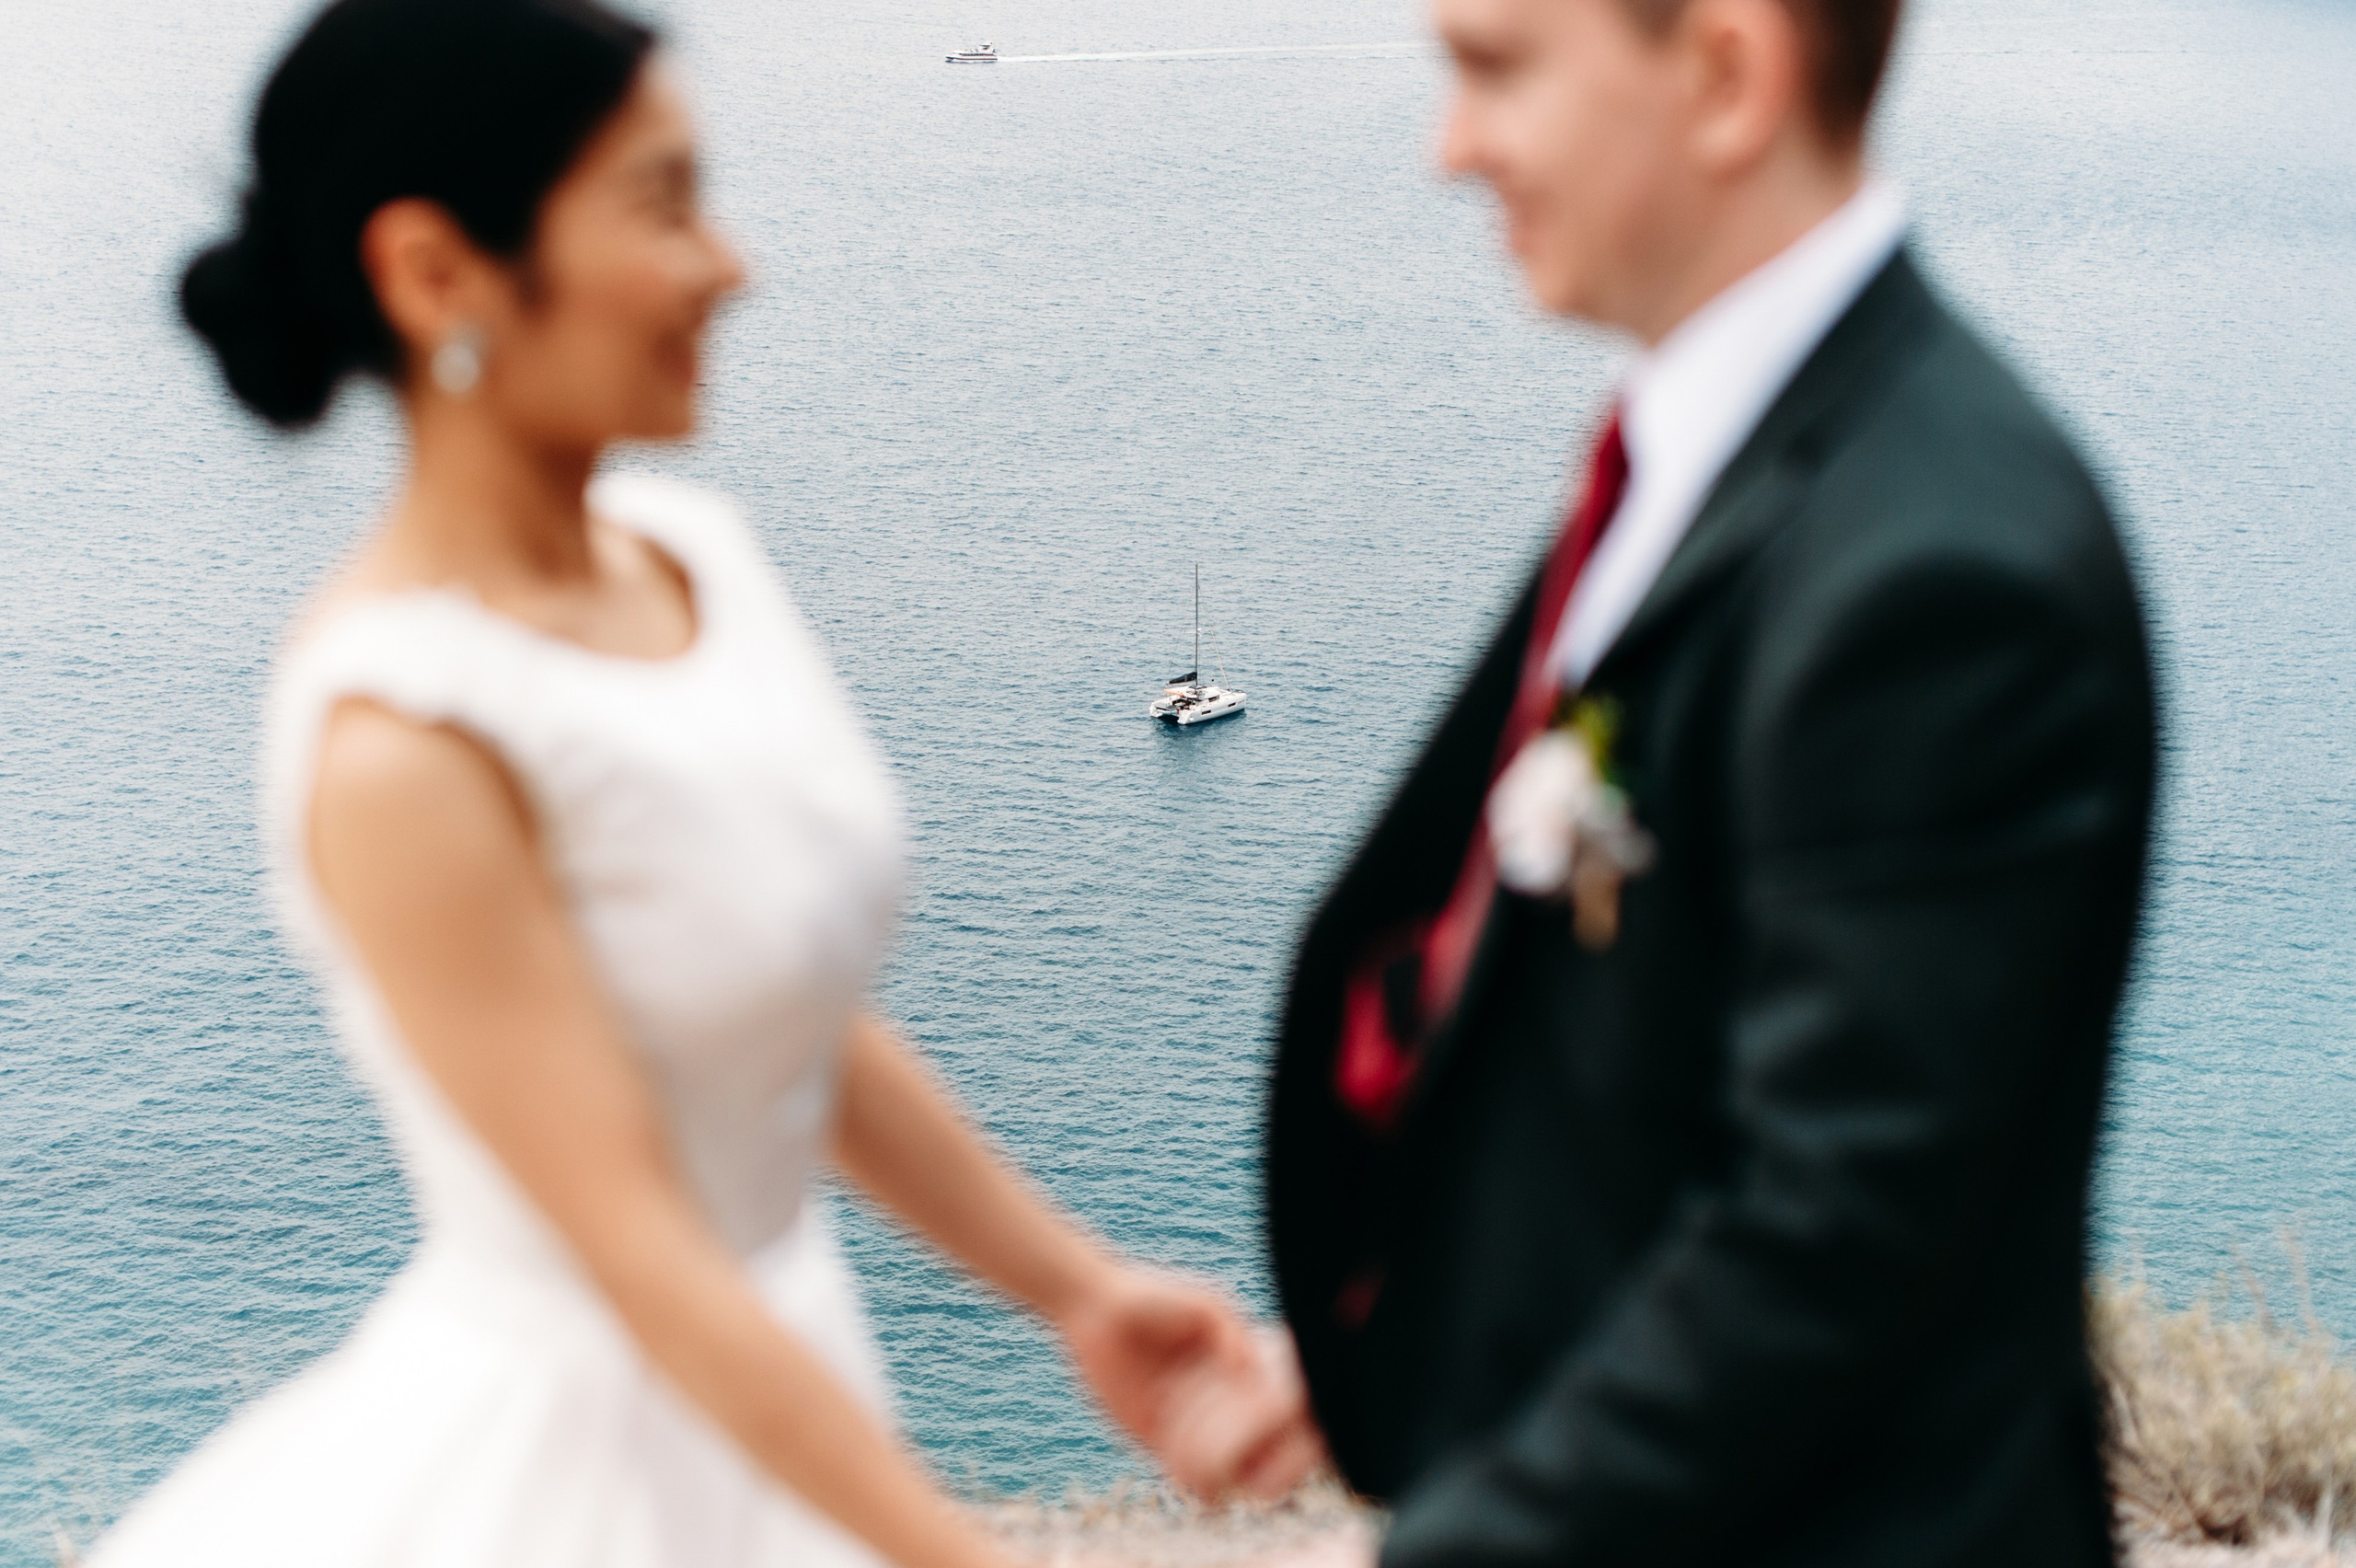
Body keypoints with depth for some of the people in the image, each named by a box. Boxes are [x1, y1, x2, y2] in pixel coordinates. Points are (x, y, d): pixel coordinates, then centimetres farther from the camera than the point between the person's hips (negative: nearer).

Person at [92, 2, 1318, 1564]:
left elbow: (809, 1028, 5)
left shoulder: (696, 549, -3)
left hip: (772, 1386, 7)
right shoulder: (403, 741, -24)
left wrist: (1079, 1287, 3)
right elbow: (643, 1261, -22)